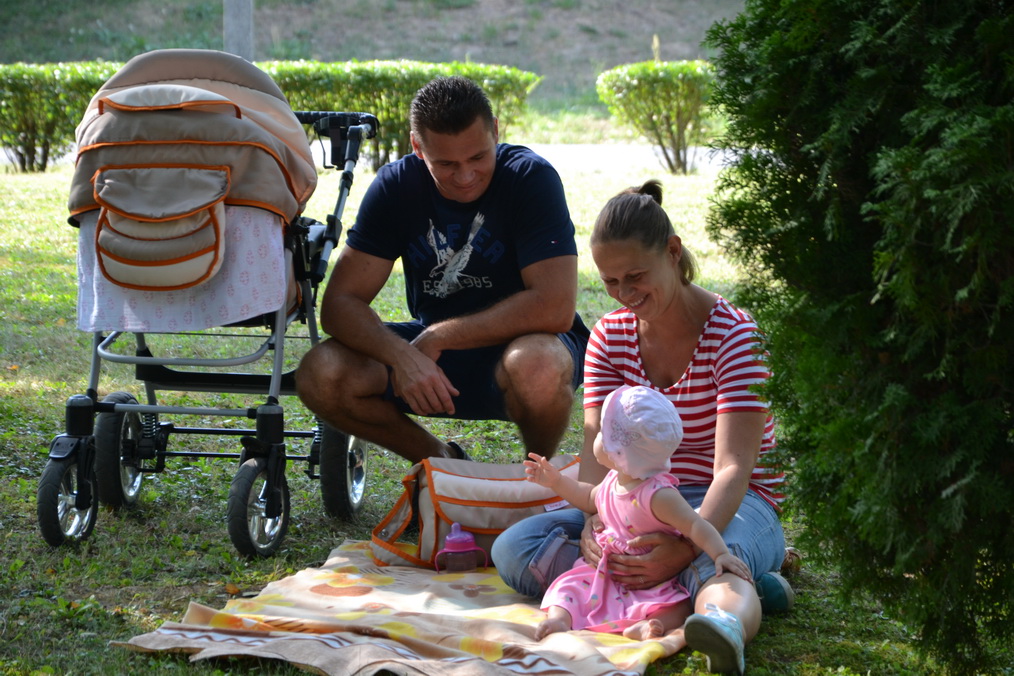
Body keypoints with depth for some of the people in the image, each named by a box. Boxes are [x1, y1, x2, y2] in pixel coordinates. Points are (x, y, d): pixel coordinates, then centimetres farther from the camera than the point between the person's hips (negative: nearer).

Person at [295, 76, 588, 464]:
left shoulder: (530, 178, -18)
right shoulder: (396, 186, -8)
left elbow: (555, 307, -27)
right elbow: (339, 304, -13)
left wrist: (440, 337, -22)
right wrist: (402, 356, -33)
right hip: (433, 347, 4)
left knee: (536, 366, -39)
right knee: (320, 375, -20)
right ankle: (441, 461, 5)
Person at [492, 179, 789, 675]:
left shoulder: (733, 335, -14)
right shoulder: (610, 337, 4)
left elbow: (732, 468, -24)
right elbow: (598, 448, -6)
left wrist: (688, 545, -43)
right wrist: (594, 522, -30)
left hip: (719, 505, -6)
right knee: (513, 548, -20)